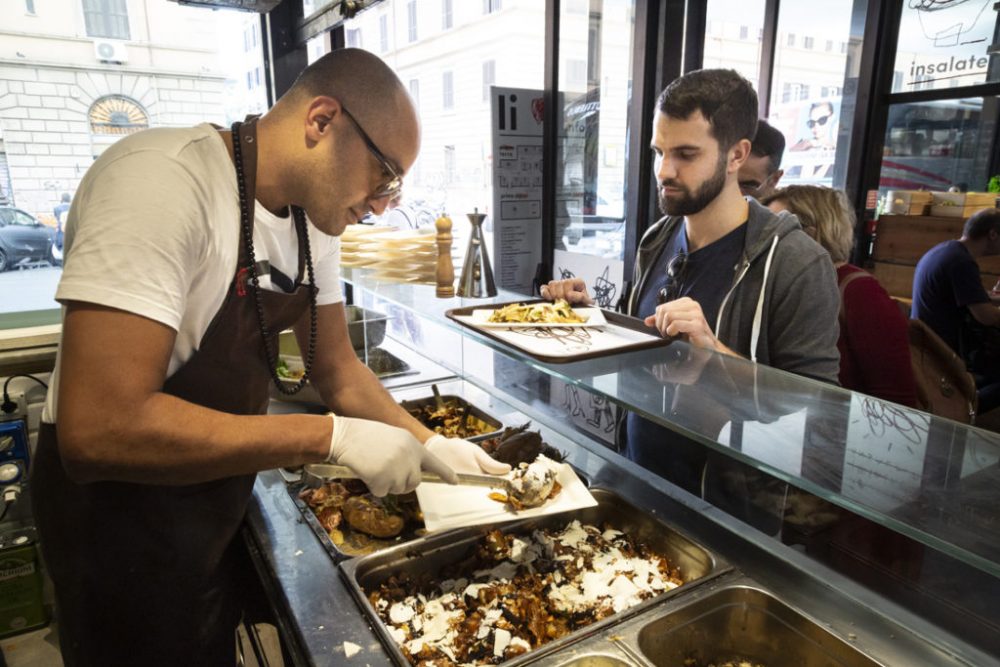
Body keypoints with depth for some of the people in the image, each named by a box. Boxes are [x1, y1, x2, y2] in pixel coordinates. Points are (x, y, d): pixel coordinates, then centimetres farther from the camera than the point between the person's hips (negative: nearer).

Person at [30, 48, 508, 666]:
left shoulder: (316, 215, -4)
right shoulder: (162, 181, -29)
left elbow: (338, 371, 3)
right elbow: (99, 430, -35)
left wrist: (430, 446, -6)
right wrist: (334, 436, -32)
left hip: (218, 490, 7)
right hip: (115, 499, -7)